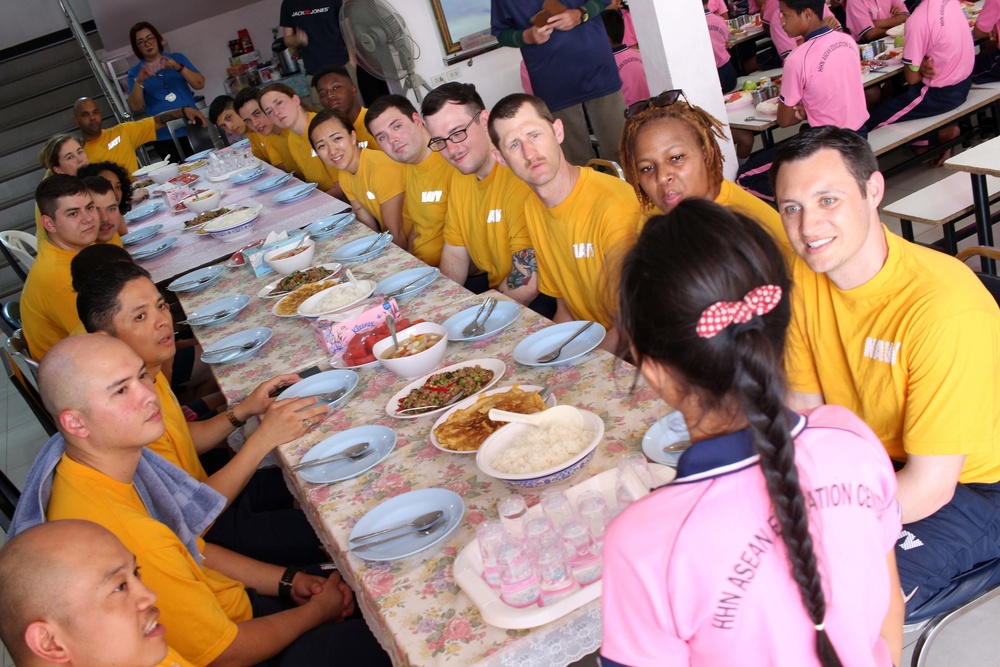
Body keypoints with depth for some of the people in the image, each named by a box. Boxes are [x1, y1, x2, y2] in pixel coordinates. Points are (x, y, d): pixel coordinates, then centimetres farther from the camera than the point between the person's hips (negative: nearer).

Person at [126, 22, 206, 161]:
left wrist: (179, 68, -15)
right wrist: (139, 81, -16)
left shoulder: (177, 58, 8)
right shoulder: (135, 72, 6)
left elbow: (199, 84, -1)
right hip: (164, 136, -1)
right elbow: (135, 107, -3)